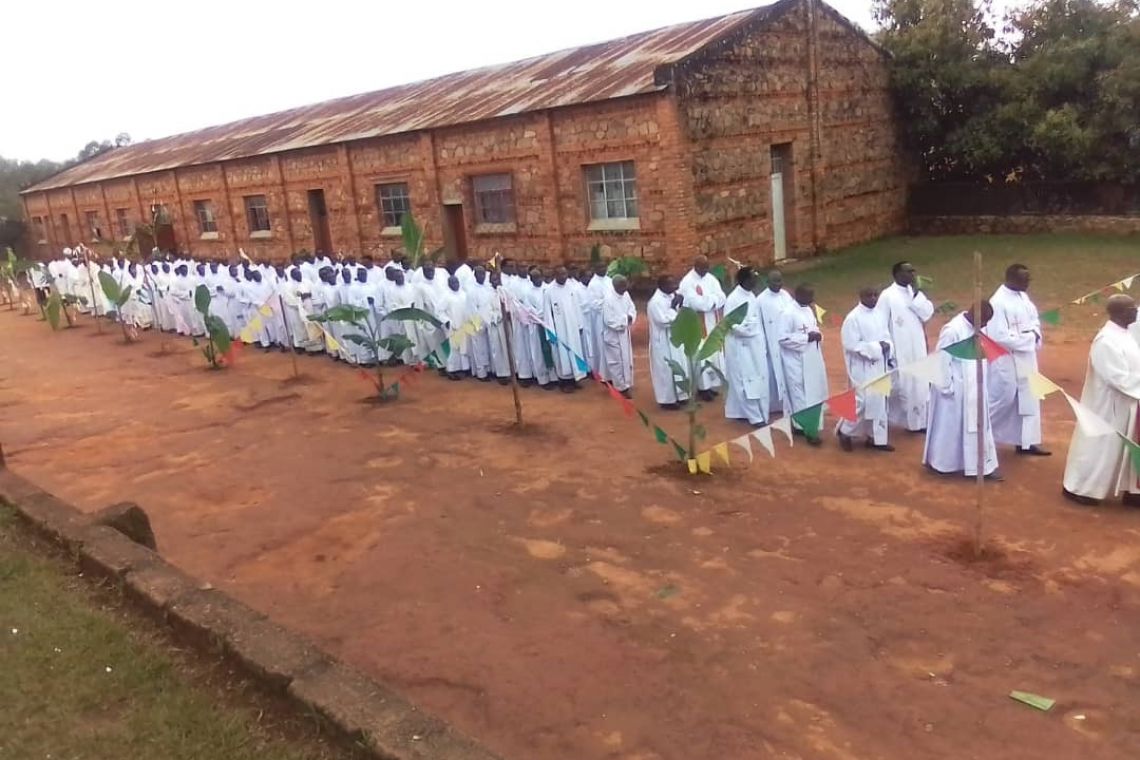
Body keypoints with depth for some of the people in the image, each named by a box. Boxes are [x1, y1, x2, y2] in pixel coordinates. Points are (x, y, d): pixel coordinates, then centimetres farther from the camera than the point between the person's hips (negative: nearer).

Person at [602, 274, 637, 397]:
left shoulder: (625, 294, -1)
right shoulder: (608, 299, -24)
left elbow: (632, 309, 8)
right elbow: (609, 320, -25)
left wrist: (630, 317, -14)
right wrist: (625, 319, -19)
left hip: (624, 334, 8)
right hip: (613, 335, -8)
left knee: (626, 360, 17)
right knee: (617, 361, 1)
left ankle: (625, 383, 31)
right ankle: (621, 387, 10)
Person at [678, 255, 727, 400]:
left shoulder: (711, 278, 7)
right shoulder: (687, 282, -12)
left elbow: (722, 298, -3)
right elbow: (696, 303, -23)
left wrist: (705, 299, -18)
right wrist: (713, 299, -11)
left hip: (713, 323, 7)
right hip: (697, 324, -6)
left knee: (714, 353, 9)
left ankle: (711, 384, 19)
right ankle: (703, 387, 3)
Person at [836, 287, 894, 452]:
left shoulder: (879, 314, 7)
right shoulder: (853, 318, -15)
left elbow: (886, 336, 14)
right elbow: (852, 345, -19)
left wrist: (886, 346, -9)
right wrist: (876, 347, -19)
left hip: (879, 366, 7)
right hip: (863, 368, -7)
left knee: (880, 401, 11)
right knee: (863, 402, -6)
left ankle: (876, 437, 21)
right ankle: (844, 431, 15)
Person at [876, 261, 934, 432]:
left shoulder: (915, 292, 7)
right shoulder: (887, 296, -13)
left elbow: (928, 313, -5)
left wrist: (916, 293, -14)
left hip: (917, 349, 6)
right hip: (898, 351, -6)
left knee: (918, 385, 10)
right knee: (898, 387, 2)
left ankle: (918, 421, 20)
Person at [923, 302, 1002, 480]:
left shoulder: (975, 327, 2)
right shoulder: (952, 330, -24)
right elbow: (942, 360, -20)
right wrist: (946, 387, -17)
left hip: (973, 389, 9)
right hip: (956, 390, -9)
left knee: (978, 425, 14)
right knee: (949, 426, 5)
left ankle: (984, 465, 24)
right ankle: (941, 463, 22)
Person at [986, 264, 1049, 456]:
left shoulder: (1022, 295, 5)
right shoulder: (999, 302, -22)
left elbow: (1034, 318, 15)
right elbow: (999, 337, -24)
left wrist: (1035, 334, -6)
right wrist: (1027, 338, -18)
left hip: (1026, 358, 9)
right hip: (1006, 361, -9)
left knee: (1028, 400, 12)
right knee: (1002, 399, 4)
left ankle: (1026, 442, 21)